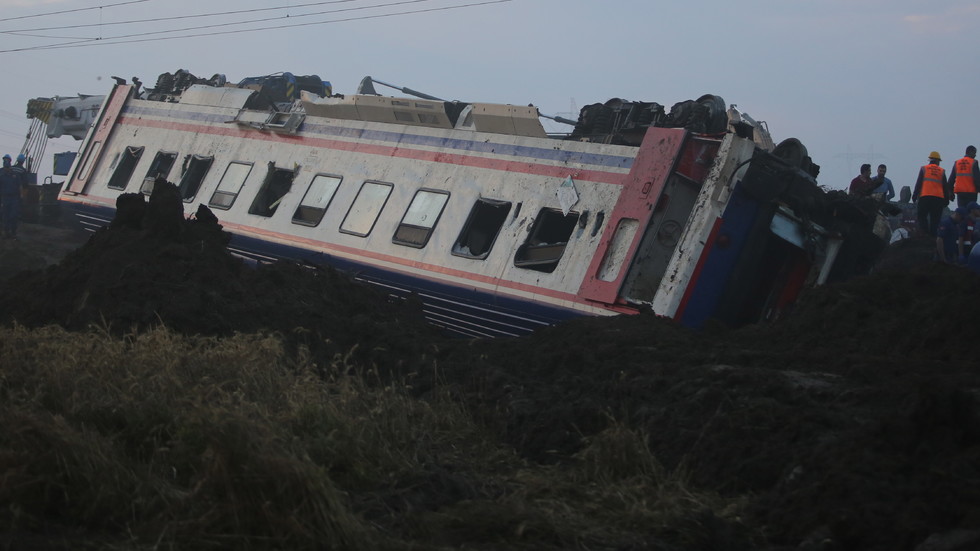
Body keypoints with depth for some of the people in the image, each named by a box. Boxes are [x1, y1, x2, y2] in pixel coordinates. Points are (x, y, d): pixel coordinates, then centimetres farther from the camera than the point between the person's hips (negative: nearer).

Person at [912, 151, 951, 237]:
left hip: (925, 197, -2)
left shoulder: (924, 168, 6)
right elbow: (945, 187, 10)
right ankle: (933, 236, 3)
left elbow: (918, 183, 2)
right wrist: (946, 200, 14)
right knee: (935, 220, 5)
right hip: (939, 198, 2)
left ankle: (925, 235, -11)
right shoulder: (942, 171, 11)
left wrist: (914, 195, 4)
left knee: (922, 217, 3)